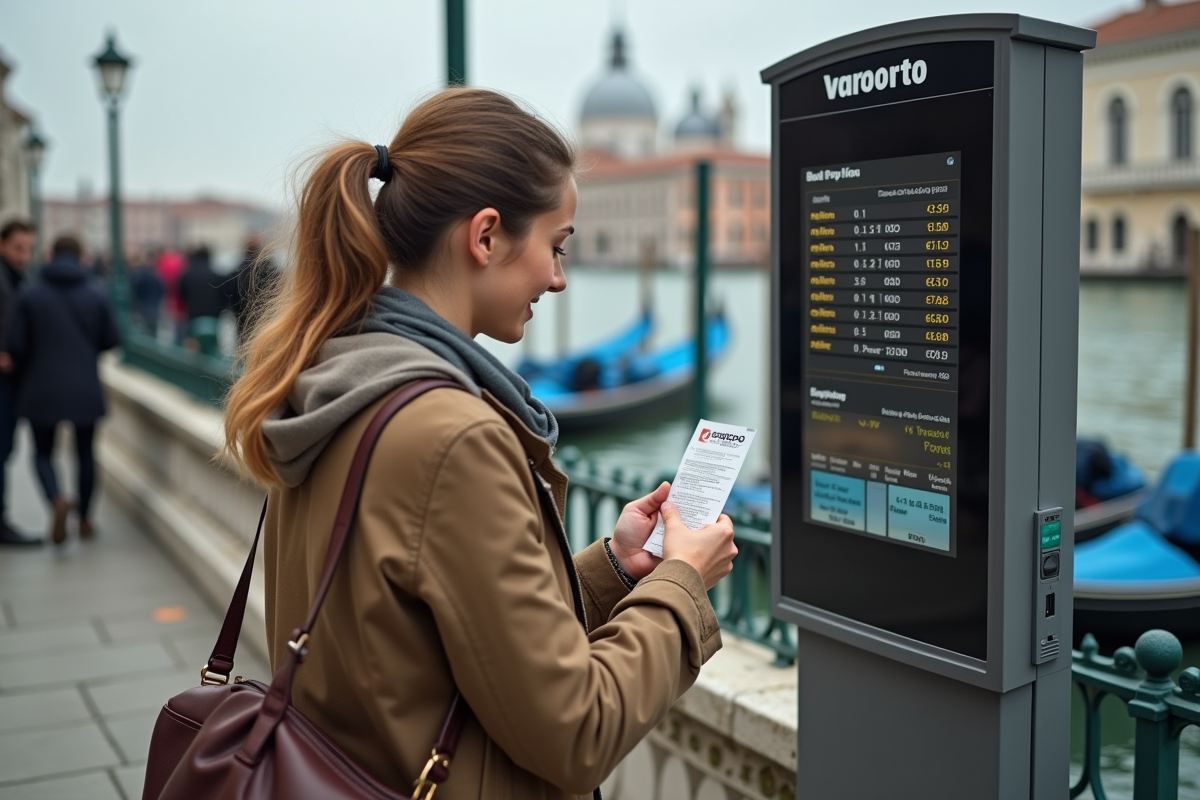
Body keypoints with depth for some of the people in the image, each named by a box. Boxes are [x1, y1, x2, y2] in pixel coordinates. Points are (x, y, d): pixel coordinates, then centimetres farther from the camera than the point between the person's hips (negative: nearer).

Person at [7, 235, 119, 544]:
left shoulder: (29, 294, -6)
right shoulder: (97, 295, -3)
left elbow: (16, 344, -7)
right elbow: (111, 340, 0)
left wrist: (28, 369, 14)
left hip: (42, 388, -1)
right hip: (85, 389, 1)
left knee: (43, 453, 12)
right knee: (85, 453, 15)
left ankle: (58, 499, -15)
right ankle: (84, 520, 22)